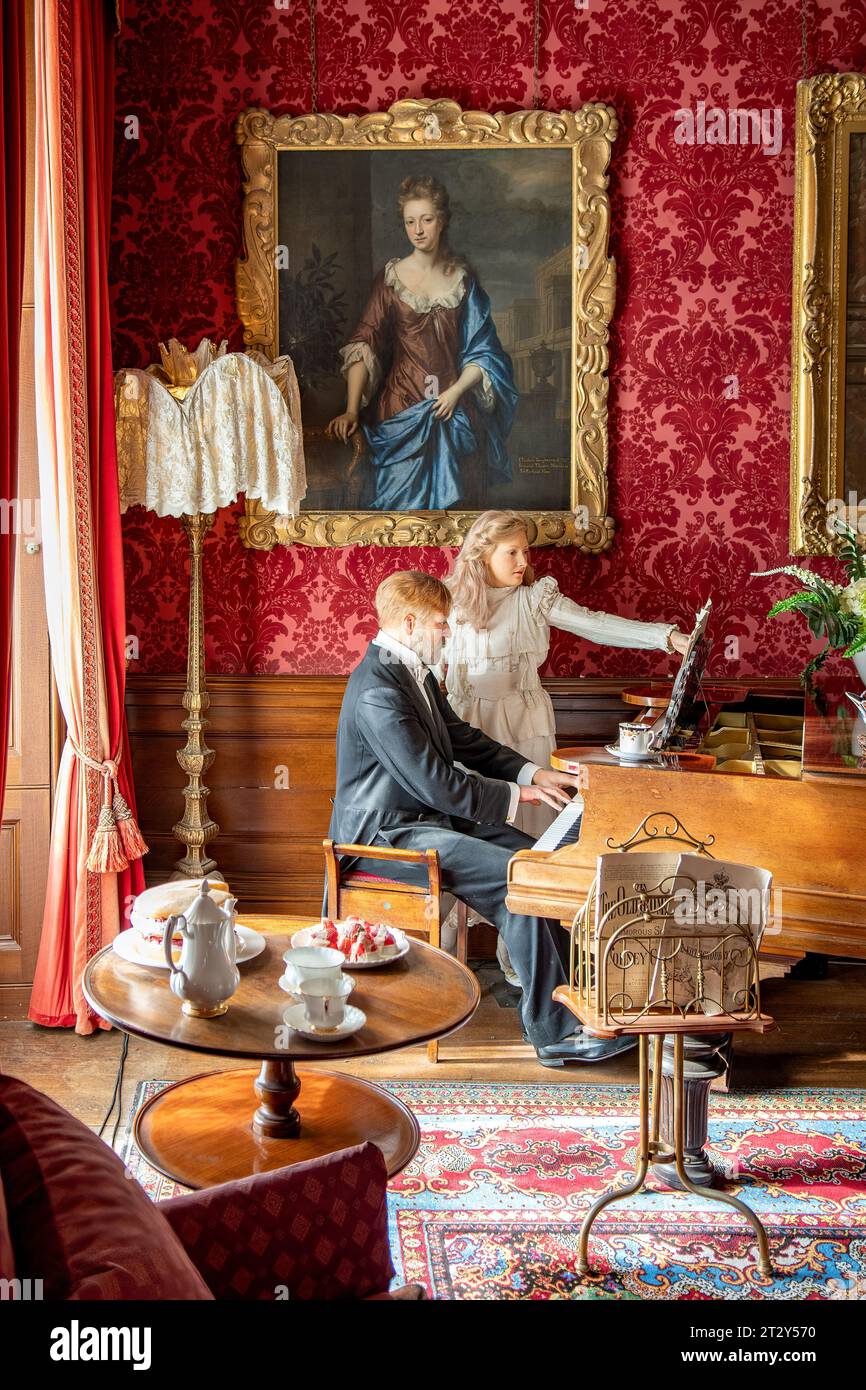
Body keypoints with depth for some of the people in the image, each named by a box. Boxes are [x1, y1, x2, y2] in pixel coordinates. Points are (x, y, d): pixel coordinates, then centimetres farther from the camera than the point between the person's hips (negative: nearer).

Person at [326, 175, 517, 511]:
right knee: (411, 499, -16)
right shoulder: (391, 277, 2)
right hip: (401, 405, -1)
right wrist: (351, 410, -19)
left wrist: (456, 392, -11)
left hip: (454, 405, 1)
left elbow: (482, 351, 7)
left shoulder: (462, 277, 7)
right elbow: (363, 344, -7)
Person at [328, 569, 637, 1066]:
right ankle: (555, 1032, -11)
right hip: (385, 833, -10)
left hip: (423, 816, 10)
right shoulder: (379, 690, -23)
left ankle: (562, 994, 5)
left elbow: (463, 738, 16)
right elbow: (435, 784, -24)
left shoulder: (414, 671, 11)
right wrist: (517, 795, -14)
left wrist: (533, 774, 4)